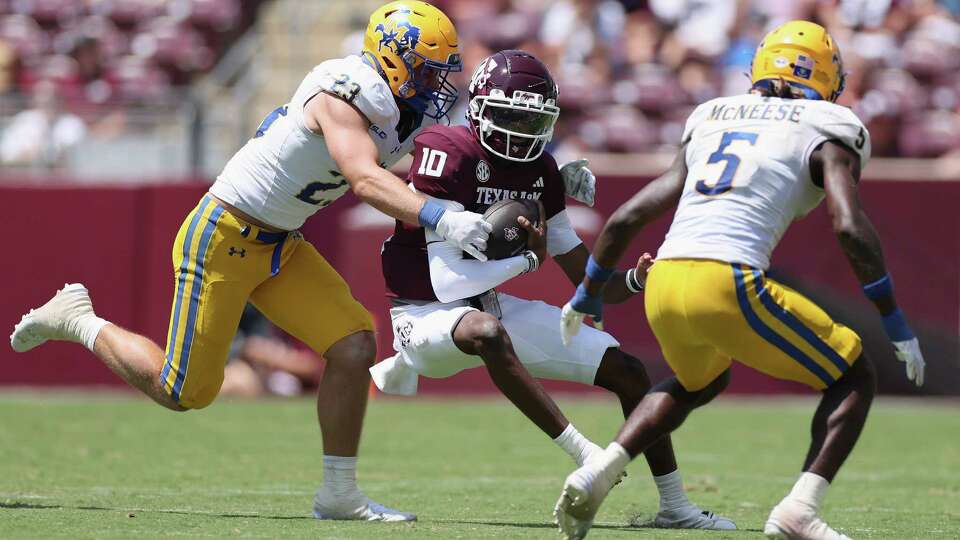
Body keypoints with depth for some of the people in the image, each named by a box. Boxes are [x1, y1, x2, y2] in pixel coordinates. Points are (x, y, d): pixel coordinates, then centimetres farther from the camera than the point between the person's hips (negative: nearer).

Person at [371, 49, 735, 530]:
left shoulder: (541, 173, 1)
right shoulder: (448, 154, -22)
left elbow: (589, 283, 5)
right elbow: (446, 284, -28)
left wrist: (634, 280, -17)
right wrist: (530, 258, -17)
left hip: (492, 306, 8)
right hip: (427, 314, -8)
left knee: (624, 370, 1)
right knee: (487, 331, -43)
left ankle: (674, 506, 13)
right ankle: (583, 455, -40)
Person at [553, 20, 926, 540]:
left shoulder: (710, 123, 25)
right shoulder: (826, 135, 9)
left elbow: (626, 218, 24)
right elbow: (849, 227, -7)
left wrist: (586, 297, 37)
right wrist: (897, 325, 0)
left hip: (664, 284, 6)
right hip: (729, 284, -6)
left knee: (694, 383, 37)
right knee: (854, 378, 13)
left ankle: (596, 474, 18)